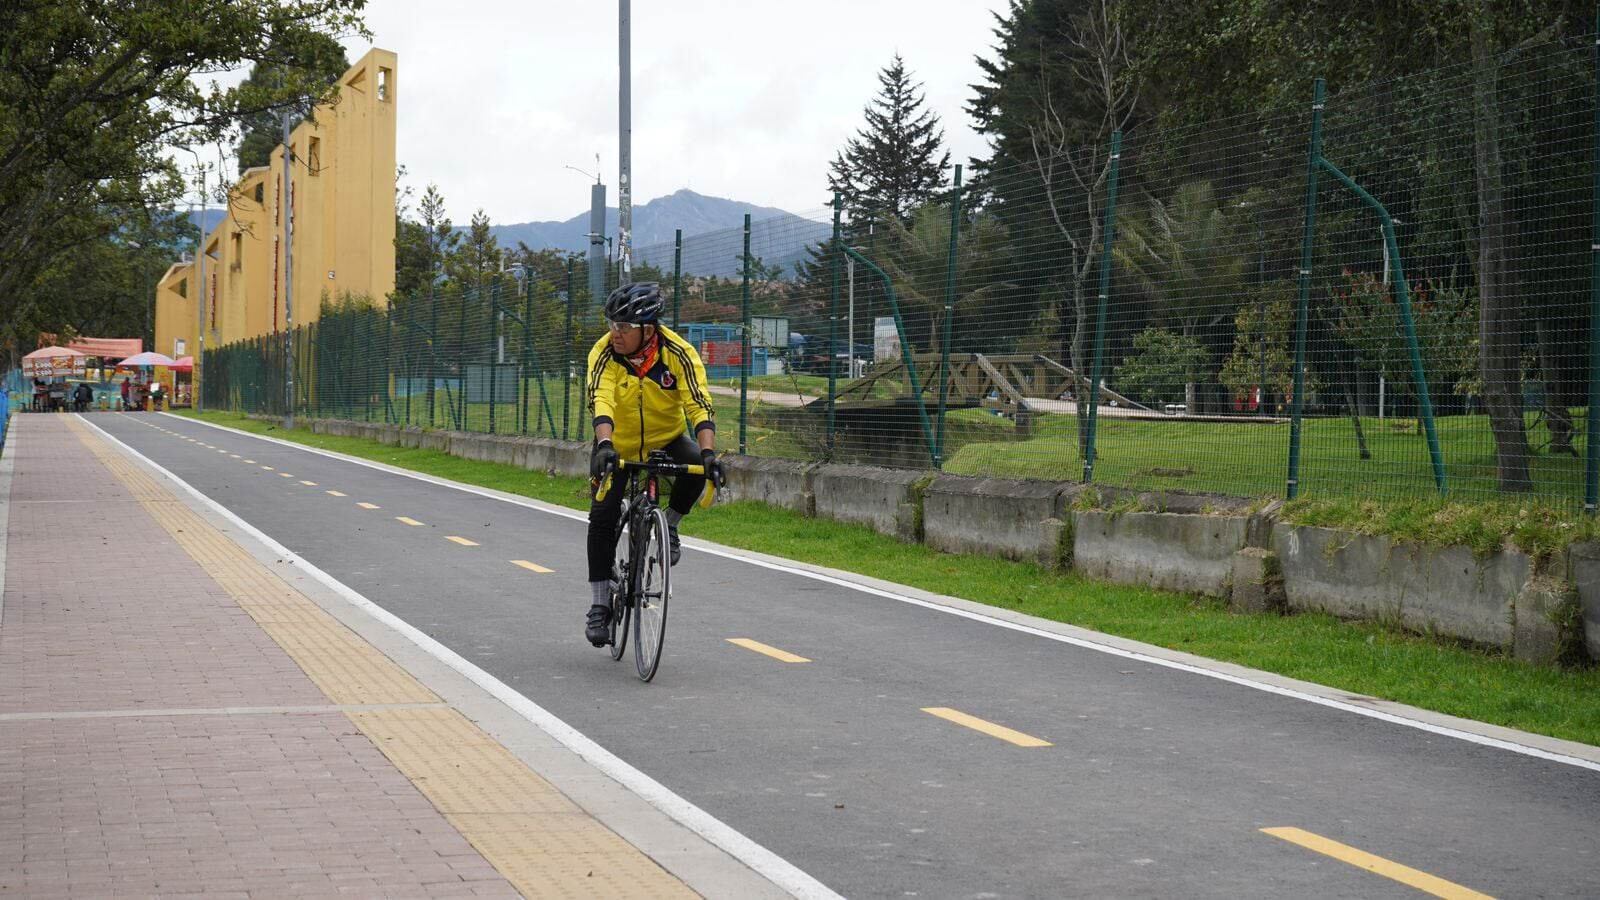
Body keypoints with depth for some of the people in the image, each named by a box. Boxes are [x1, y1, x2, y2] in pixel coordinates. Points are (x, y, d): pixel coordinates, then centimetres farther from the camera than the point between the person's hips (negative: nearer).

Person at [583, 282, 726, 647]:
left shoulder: (679, 354, -24)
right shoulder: (604, 353, -23)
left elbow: (700, 407, -31)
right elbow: (600, 402, -37)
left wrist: (708, 453, -46)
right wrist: (604, 445, -55)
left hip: (667, 439, 0)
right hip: (618, 445, 0)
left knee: (696, 466, -31)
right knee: (603, 517, -13)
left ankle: (669, 525, -2)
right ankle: (600, 603, -1)